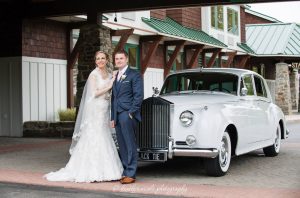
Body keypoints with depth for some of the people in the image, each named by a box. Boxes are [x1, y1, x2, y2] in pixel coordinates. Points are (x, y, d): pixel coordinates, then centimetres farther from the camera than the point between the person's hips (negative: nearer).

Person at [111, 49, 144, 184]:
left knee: (130, 146, -7)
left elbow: (138, 96, -7)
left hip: (128, 114, -7)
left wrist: (131, 112, -14)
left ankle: (131, 174, -6)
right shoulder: (115, 77, 22)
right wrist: (113, 117, 16)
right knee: (122, 147, 6)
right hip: (118, 116, 7)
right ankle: (125, 172, 10)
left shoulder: (134, 75, 0)